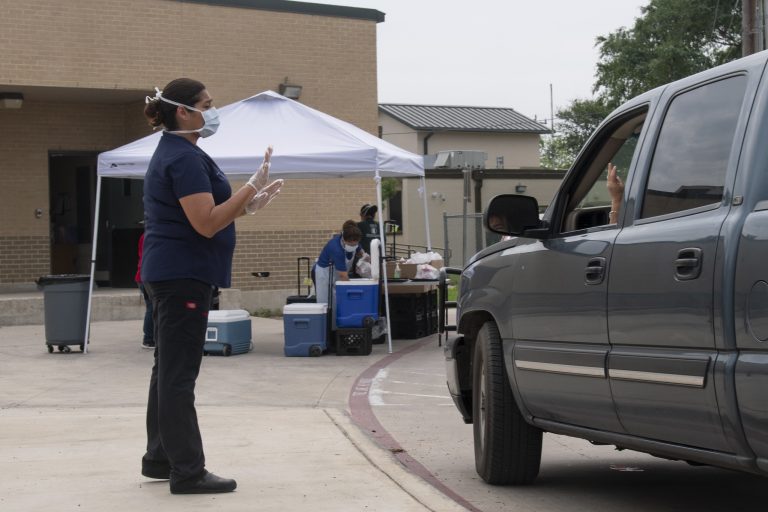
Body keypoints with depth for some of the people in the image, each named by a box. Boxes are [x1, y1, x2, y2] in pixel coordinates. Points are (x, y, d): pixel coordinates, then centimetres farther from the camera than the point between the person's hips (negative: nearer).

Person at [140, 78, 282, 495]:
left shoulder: (175, 154, 16)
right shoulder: (185, 158, -17)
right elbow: (206, 223, -22)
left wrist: (249, 203, 13)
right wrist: (252, 187, -19)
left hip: (172, 275, 11)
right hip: (183, 275, -11)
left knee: (169, 370, 15)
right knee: (179, 374, -7)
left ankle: (160, 458, 23)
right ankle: (187, 472, -4)